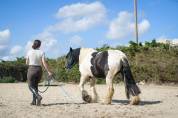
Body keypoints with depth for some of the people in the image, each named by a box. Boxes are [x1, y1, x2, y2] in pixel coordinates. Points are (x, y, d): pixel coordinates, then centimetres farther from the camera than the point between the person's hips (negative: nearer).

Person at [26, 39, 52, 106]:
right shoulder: (41, 52, -3)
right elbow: (44, 63, -12)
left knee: (31, 86, 4)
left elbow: (27, 63, 6)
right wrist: (49, 72, -10)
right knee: (35, 85, 18)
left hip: (31, 70, -2)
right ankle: (34, 101, 14)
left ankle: (38, 96, -21)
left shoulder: (29, 52, -1)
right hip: (39, 70, 2)